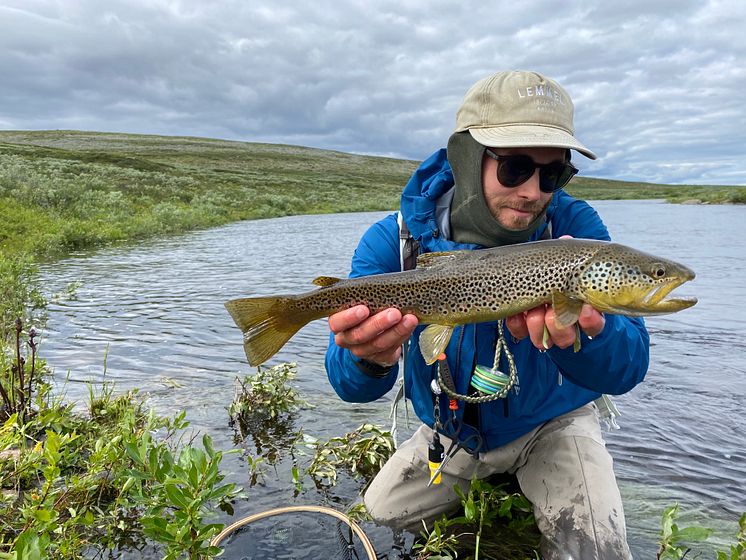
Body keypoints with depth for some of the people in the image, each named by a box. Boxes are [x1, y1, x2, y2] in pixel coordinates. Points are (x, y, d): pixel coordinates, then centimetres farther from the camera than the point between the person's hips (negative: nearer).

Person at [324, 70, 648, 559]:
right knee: (381, 512, 13)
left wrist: (585, 335, -55)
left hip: (552, 423, -1)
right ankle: (491, 489, 37)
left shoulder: (575, 226, -24)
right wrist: (372, 359, -51)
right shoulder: (394, 241, -23)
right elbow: (351, 384, -26)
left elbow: (629, 367, -31)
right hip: (449, 430, 2)